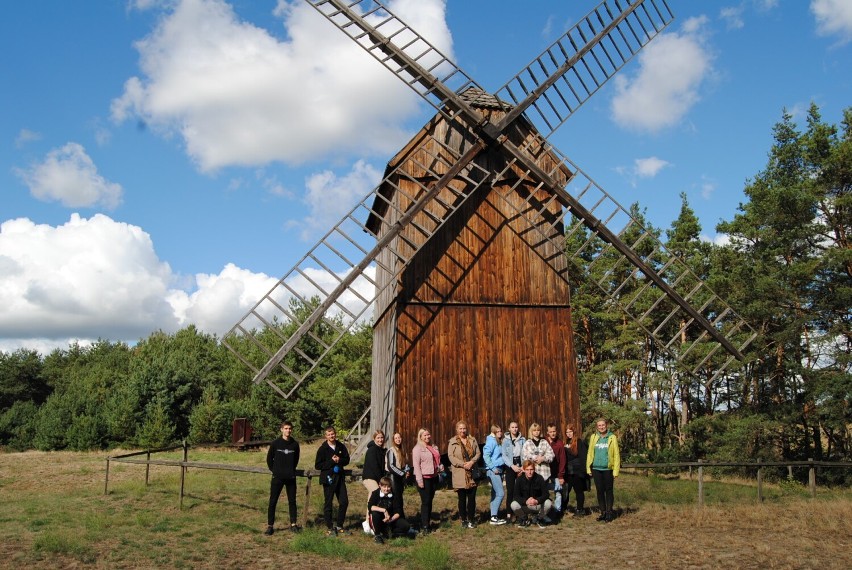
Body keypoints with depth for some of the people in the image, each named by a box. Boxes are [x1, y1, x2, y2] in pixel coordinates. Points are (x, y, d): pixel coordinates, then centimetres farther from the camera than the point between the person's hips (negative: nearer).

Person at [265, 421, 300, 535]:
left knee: (292, 501, 9)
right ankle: (270, 526, 7)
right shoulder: (275, 443, -4)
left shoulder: (295, 444, 1)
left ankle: (293, 524, 19)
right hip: (277, 477, -2)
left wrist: (291, 470, 8)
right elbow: (269, 458, 5)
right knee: (272, 502, 0)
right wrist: (274, 470, 3)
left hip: (291, 478, 2)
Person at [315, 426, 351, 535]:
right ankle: (330, 528, 14)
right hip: (328, 478, -4)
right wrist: (331, 461, -18)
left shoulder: (341, 447, 4)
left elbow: (347, 460, 11)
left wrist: (339, 460, -11)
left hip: (340, 478, 4)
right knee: (328, 503, 4)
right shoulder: (322, 449, -8)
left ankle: (339, 525, 21)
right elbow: (317, 465, -10)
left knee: (344, 502, 6)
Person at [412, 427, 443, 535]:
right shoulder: (417, 449, -9)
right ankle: (424, 527, -4)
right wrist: (419, 480, -18)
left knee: (430, 501, 11)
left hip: (433, 477, 7)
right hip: (424, 478, -7)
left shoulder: (434, 448, 15)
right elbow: (416, 465, -14)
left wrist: (441, 467, 7)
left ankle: (426, 523, 18)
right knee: (425, 502, -8)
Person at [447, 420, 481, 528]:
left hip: (472, 474, 2)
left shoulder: (472, 440, 9)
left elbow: (478, 453, 6)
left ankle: (471, 520, 14)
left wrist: (472, 462, -12)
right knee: (462, 498, 5)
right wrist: (463, 464, -17)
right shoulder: (452, 442, -1)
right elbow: (451, 456, -8)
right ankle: (463, 520, 16)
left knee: (472, 498, 3)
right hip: (459, 474, -2)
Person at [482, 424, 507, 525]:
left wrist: (502, 467, 5)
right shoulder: (491, 441, -11)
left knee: (495, 494, 11)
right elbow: (486, 456, -18)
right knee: (500, 494, -10)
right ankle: (493, 517, -7)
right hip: (493, 470, -8)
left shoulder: (500, 441, 14)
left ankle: (495, 515, 16)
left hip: (499, 470, 8)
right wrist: (493, 468, -17)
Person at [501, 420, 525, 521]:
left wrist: (523, 467, -9)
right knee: (510, 490, -4)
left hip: (521, 466, 1)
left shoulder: (523, 439, 7)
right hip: (510, 467, -1)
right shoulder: (506, 440, 3)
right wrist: (512, 466, -14)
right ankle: (508, 514, 0)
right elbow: (504, 455, -4)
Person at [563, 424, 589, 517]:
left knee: (579, 491, 5)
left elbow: (583, 457, -12)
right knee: (565, 490, 8)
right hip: (567, 471, 6)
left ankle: (580, 509, 14)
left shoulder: (580, 442, -8)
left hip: (577, 471, -6)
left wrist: (582, 470, -17)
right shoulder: (565, 443, 11)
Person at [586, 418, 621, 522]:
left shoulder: (612, 437, -2)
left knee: (608, 491, 5)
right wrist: (588, 468, 2)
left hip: (608, 469, -3)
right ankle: (603, 512, 19)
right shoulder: (593, 437, 5)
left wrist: (616, 470, -10)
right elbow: (590, 453, 7)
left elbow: (616, 455, -4)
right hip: (596, 468, 3)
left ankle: (609, 513, 14)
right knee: (599, 491, 9)